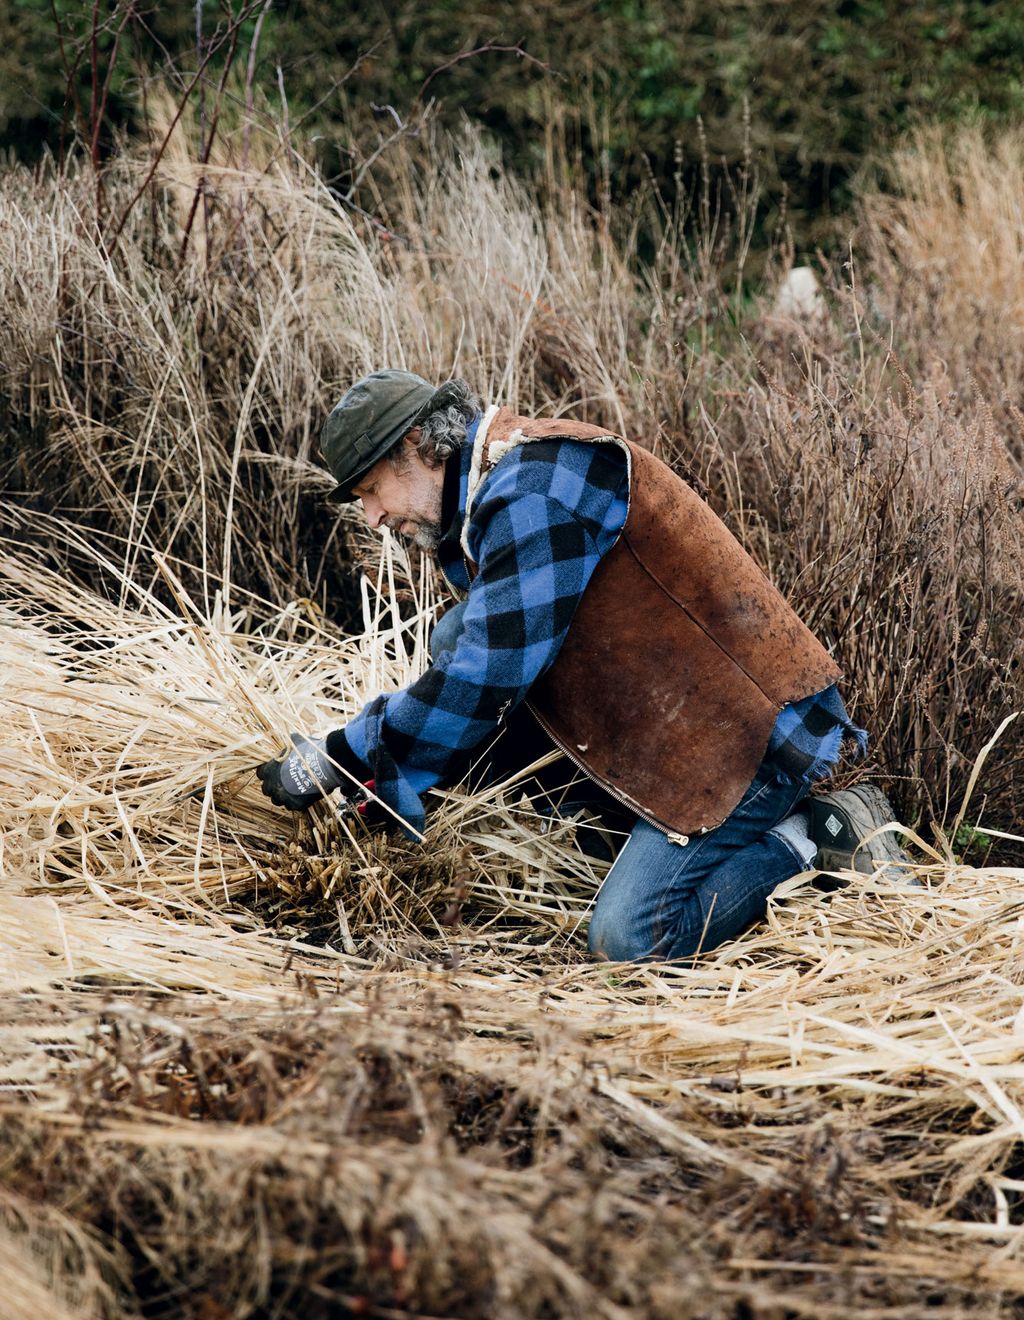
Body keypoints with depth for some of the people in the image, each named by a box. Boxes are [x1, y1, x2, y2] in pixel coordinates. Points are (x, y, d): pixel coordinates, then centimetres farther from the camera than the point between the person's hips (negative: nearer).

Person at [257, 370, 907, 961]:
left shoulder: (534, 488, -20)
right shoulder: (482, 508, 13)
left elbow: (485, 678, -25)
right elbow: (475, 656, 15)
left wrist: (337, 761, -16)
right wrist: (388, 781, 0)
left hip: (755, 728, -10)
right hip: (659, 716, 10)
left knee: (627, 940, -20)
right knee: (455, 636, 4)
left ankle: (814, 833, 1)